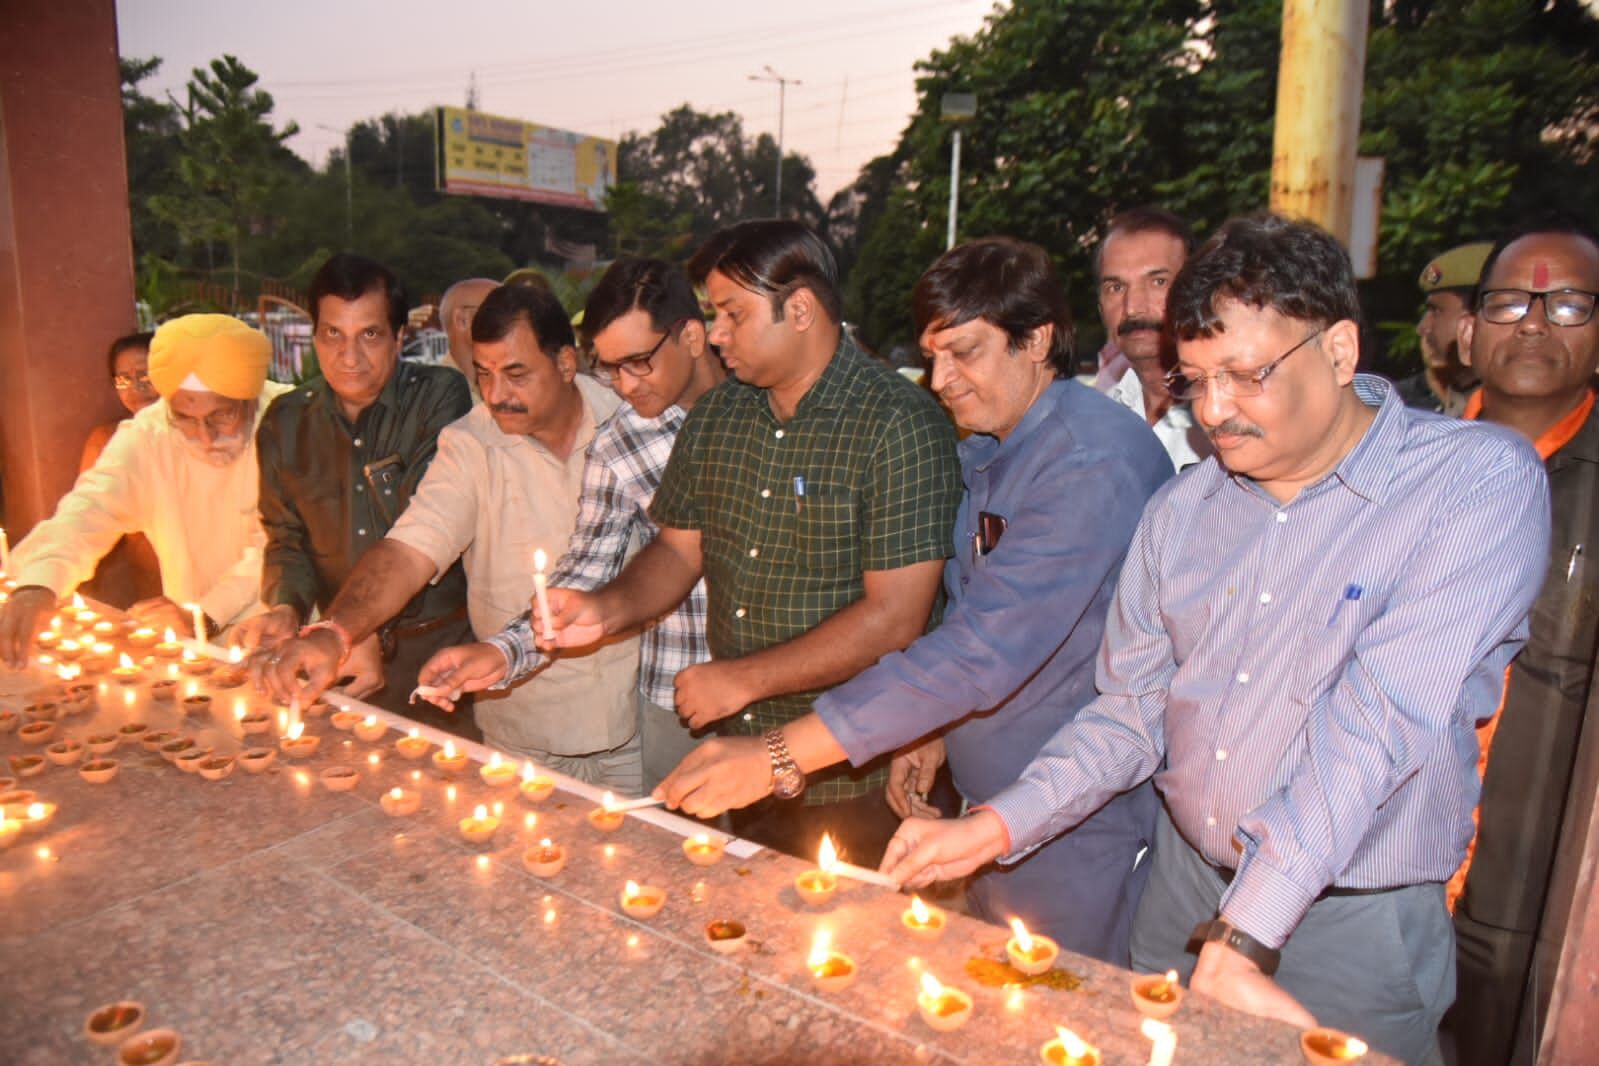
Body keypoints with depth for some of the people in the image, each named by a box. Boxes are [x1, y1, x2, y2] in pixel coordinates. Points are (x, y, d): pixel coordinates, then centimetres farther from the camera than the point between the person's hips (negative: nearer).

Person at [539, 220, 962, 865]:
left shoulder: (899, 425, -17)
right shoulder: (715, 418, 6)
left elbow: (895, 620, -21)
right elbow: (679, 548, 12)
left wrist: (742, 680, -16)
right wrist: (606, 610, -8)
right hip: (737, 759, 6)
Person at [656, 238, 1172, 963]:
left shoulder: (1095, 460, -24)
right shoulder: (985, 449, 7)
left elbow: (988, 649, -32)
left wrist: (779, 756, -31)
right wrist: (930, 730, 5)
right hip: (992, 811, 8)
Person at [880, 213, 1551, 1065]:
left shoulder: (1482, 483, -15)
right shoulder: (1181, 509, 1)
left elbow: (1382, 723, -25)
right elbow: (1133, 708, 3)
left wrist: (1239, 939, -29)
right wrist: (996, 827, -9)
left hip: (1352, 927, -4)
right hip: (1182, 883, 5)